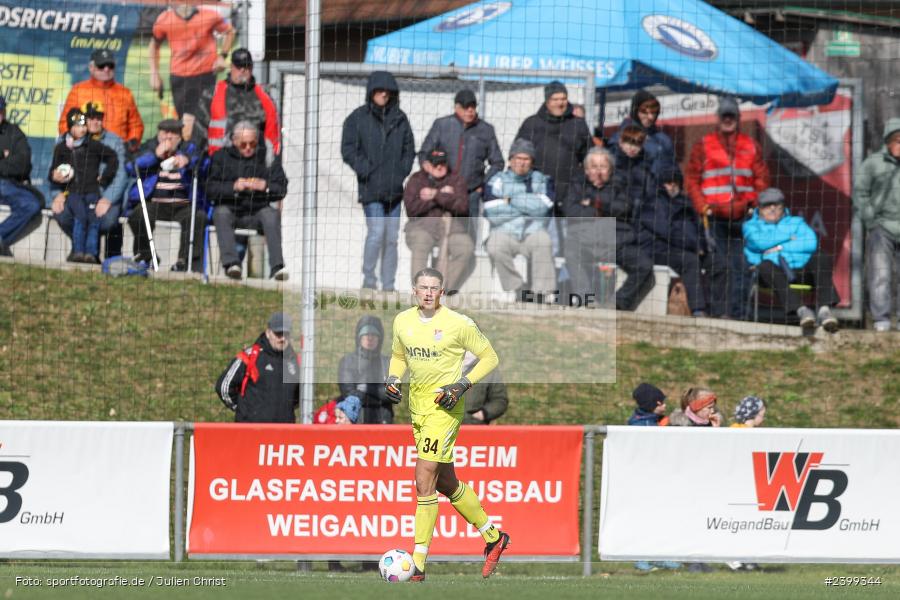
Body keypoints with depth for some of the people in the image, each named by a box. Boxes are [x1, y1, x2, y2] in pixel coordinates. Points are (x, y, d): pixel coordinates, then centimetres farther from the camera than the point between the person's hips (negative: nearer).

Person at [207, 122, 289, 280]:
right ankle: (231, 263, -46)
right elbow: (210, 190, 0)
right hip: (231, 210, 0)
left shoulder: (267, 157, 13)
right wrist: (234, 187, -16)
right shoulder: (221, 157, 12)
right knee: (221, 212, -33)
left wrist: (266, 187, -14)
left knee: (271, 214, -31)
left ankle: (277, 266, -42)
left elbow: (283, 190, 7)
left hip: (258, 210, 0)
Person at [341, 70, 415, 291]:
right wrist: (367, 171, -12)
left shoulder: (399, 118, 10)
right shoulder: (358, 118, 0)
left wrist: (402, 171, 1)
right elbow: (348, 150, -3)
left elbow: (409, 149, 16)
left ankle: (388, 285, 10)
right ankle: (368, 280, -5)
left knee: (392, 237, 5)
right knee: (377, 231, -15)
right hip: (371, 188, -4)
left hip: (394, 188, 4)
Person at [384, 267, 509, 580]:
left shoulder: (458, 324, -11)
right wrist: (392, 379, 2)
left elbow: (489, 357, -3)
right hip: (417, 404, 7)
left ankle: (417, 565, -11)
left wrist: (463, 385, -14)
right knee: (446, 483, 15)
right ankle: (494, 538, 33)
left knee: (424, 481, -14)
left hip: (444, 406, -7)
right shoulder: (402, 321, 5)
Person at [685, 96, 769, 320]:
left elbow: (762, 179, 14)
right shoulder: (703, 145, 9)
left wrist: (753, 204, 0)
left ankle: (737, 314, -3)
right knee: (719, 266, -8)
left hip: (743, 217, 2)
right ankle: (718, 312, -5)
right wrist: (703, 207, -4)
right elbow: (691, 179, 6)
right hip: (715, 217, -2)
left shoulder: (751, 146, 15)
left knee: (742, 267, -4)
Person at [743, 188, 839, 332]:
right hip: (775, 272, -2)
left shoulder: (796, 222, 28)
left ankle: (824, 308, -42)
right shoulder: (751, 226, 23)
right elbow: (758, 241, -3)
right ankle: (801, 310, -50)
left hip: (800, 269, 2)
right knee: (766, 266, -38)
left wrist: (781, 247, -2)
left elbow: (811, 243, 7)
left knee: (822, 259, -25)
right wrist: (789, 238, 6)